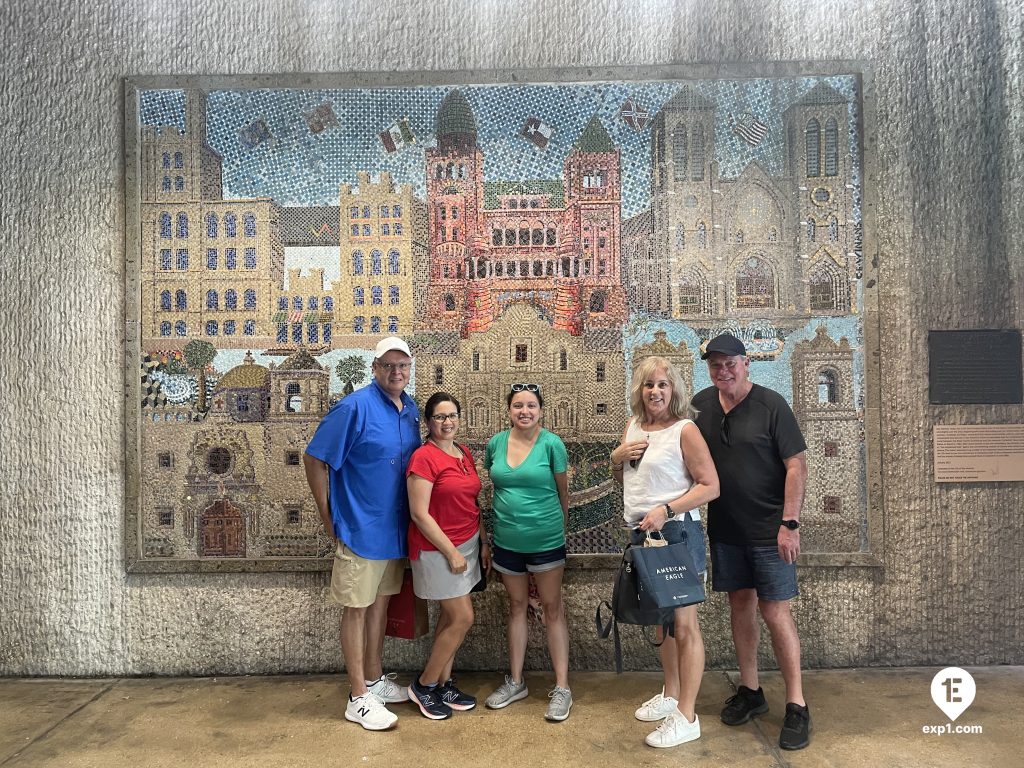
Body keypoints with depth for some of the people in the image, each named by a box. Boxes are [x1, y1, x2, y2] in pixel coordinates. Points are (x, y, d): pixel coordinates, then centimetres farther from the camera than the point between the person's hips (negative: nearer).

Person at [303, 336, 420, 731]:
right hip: (361, 529, -7)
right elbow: (314, 459, -14)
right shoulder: (355, 407, -17)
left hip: (395, 529, 7)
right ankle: (359, 699, 18)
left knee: (381, 603, 18)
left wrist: (412, 517, 13)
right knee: (357, 609, 5)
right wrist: (329, 518, -10)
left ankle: (375, 680, 35)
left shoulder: (411, 409, 4)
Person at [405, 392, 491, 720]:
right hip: (437, 549, -7)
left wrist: (483, 542, 10)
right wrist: (451, 552, -17)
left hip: (468, 544, 7)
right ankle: (424, 685, 15)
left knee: (450, 617, 14)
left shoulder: (464, 453, 8)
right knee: (462, 618, -3)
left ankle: (444, 684, 27)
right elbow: (419, 514, -19)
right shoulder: (424, 457, -16)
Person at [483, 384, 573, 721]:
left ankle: (562, 687, 19)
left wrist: (561, 531, 6)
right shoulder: (496, 443, 0)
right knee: (517, 606, 17)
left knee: (552, 609, 7)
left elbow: (563, 493, -1)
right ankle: (515, 681, 31)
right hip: (507, 541, 4)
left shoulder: (552, 444, -11)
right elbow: (496, 489, 10)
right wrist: (488, 537, 11)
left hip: (545, 540, -4)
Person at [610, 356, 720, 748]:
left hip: (676, 532, -7)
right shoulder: (633, 426, 10)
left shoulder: (685, 429, -11)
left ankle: (686, 717, 10)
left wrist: (666, 510, -23)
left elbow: (711, 486, -14)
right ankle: (671, 694, 36)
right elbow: (622, 478, 21)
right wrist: (617, 457, -1)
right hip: (641, 533, 7)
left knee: (683, 624, 0)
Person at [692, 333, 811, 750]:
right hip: (725, 529, 5)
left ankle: (796, 705, 12)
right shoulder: (701, 404, 2)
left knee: (774, 610, -2)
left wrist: (789, 523, -16)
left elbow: (797, 465, -12)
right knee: (739, 603, 13)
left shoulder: (771, 405, -12)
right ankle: (750, 691, 29)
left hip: (768, 529, -5)